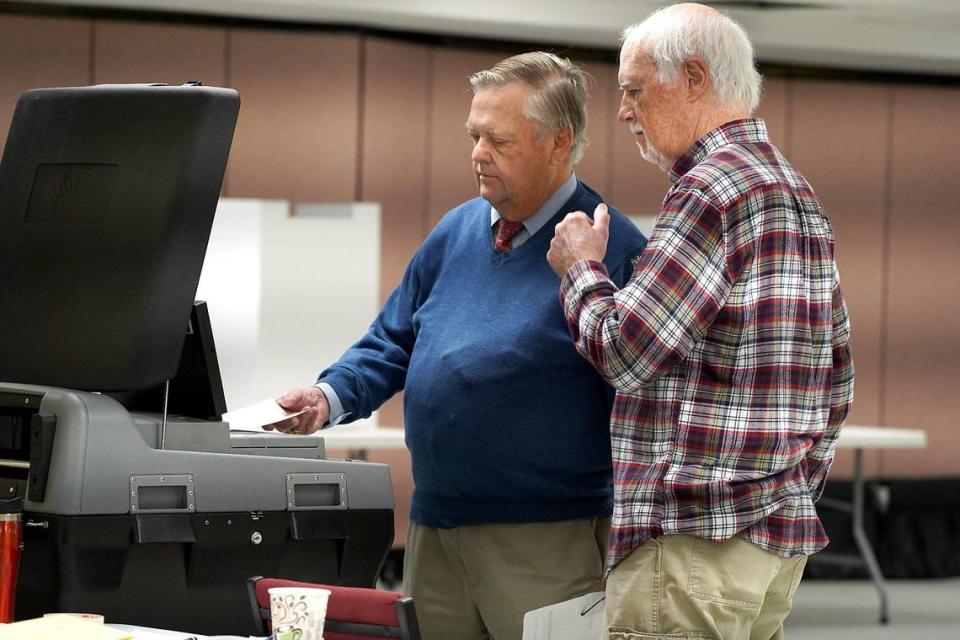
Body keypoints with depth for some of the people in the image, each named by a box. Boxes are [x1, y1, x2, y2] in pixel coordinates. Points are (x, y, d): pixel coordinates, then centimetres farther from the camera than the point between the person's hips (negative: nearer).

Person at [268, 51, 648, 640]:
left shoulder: (612, 250, -9)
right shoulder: (456, 233, 12)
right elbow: (393, 343, 20)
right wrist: (330, 398, 1)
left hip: (545, 545, -6)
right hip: (436, 530, 6)